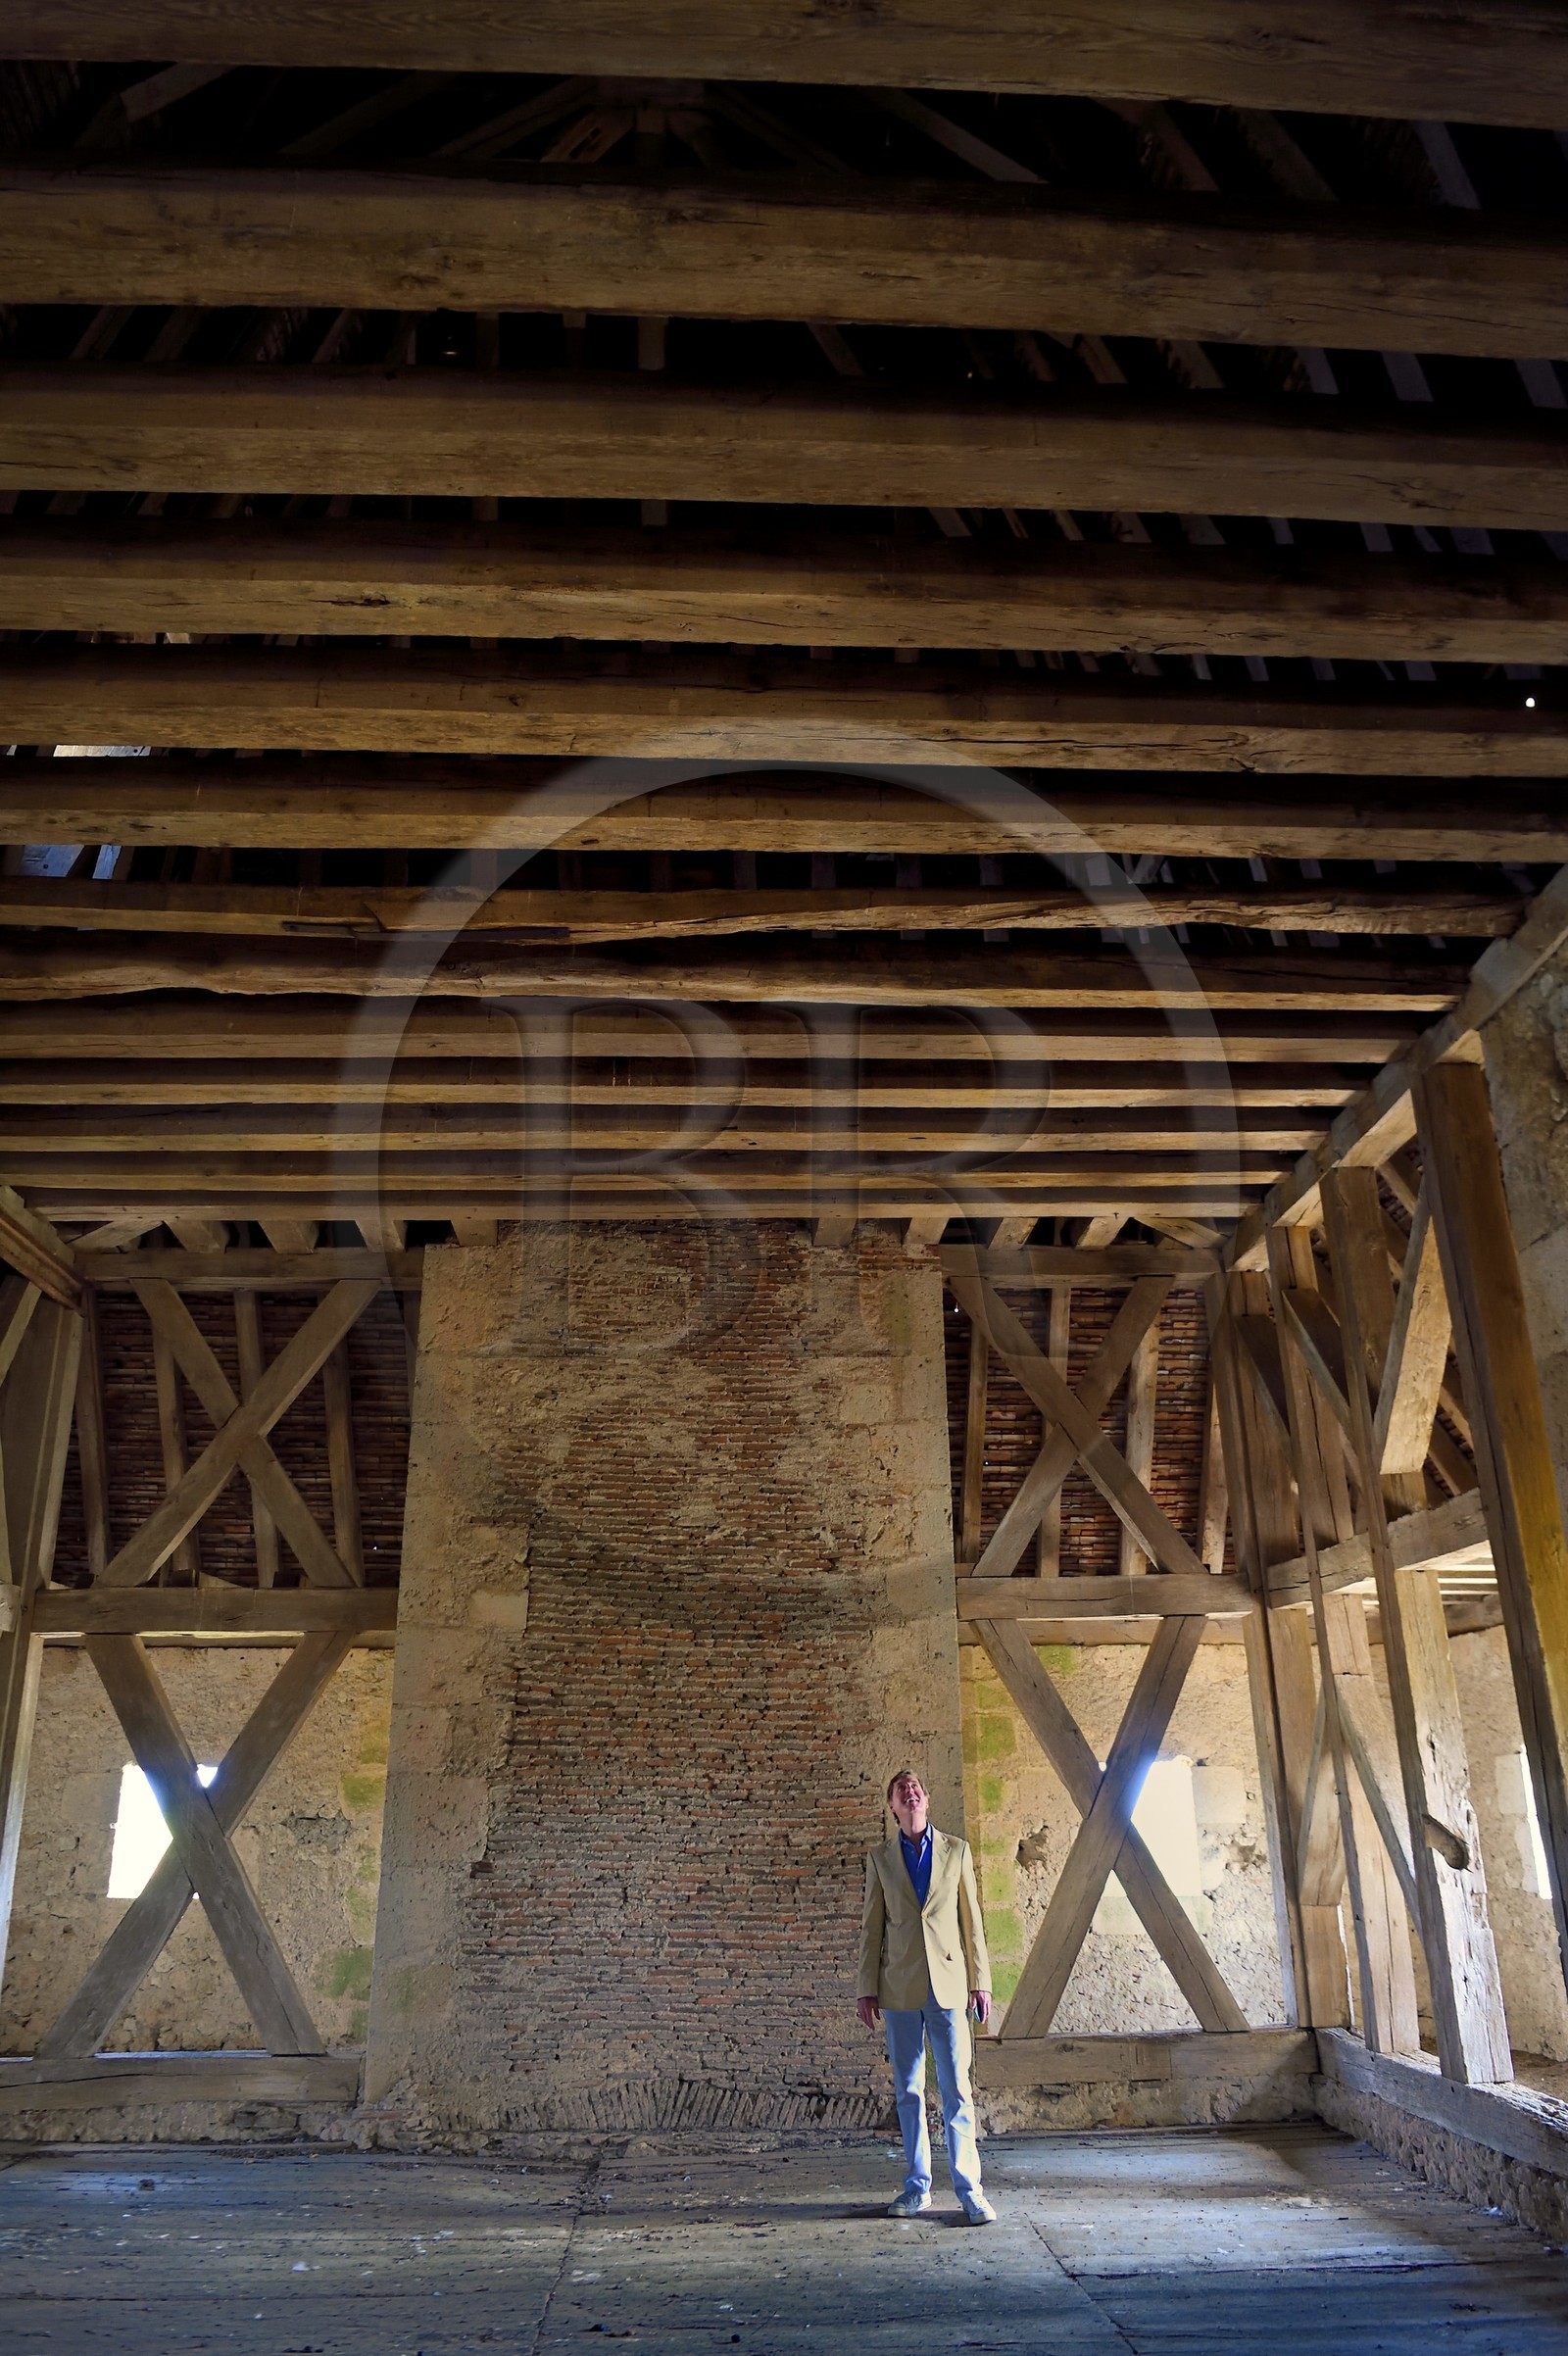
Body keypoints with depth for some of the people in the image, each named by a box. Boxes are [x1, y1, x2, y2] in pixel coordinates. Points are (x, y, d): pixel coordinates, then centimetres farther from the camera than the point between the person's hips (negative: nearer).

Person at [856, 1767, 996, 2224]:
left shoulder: (956, 1850, 8)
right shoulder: (880, 1858, 8)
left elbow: (971, 1919, 8)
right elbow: (872, 1927, 8)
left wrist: (980, 1981, 3)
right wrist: (867, 1989, 4)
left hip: (948, 1983, -1)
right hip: (900, 1987, 1)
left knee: (957, 2090, -3)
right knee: (908, 2092, 7)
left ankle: (969, 2190, 3)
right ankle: (917, 2186, 17)